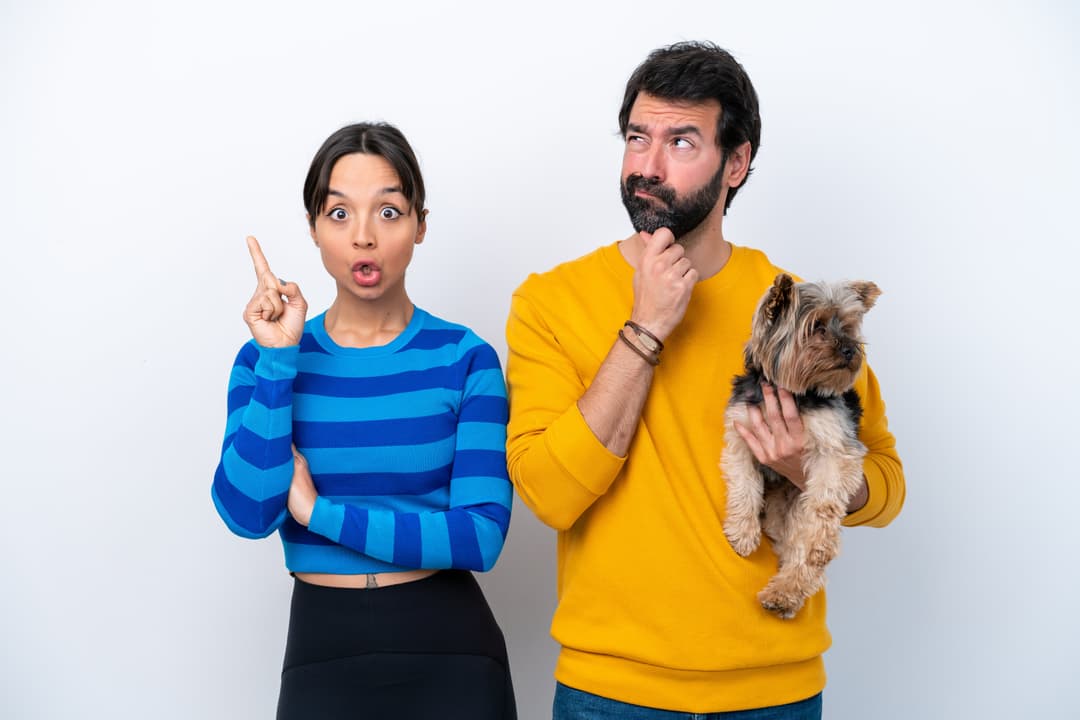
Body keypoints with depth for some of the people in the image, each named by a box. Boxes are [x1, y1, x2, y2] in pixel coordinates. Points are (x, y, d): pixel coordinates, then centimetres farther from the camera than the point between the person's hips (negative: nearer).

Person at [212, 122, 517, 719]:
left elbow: (482, 534, -15)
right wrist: (280, 358, -18)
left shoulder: (464, 357, -7)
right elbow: (248, 513, -14)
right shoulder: (267, 357, -1)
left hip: (450, 651, -1)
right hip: (322, 651, 1)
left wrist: (318, 512, -14)